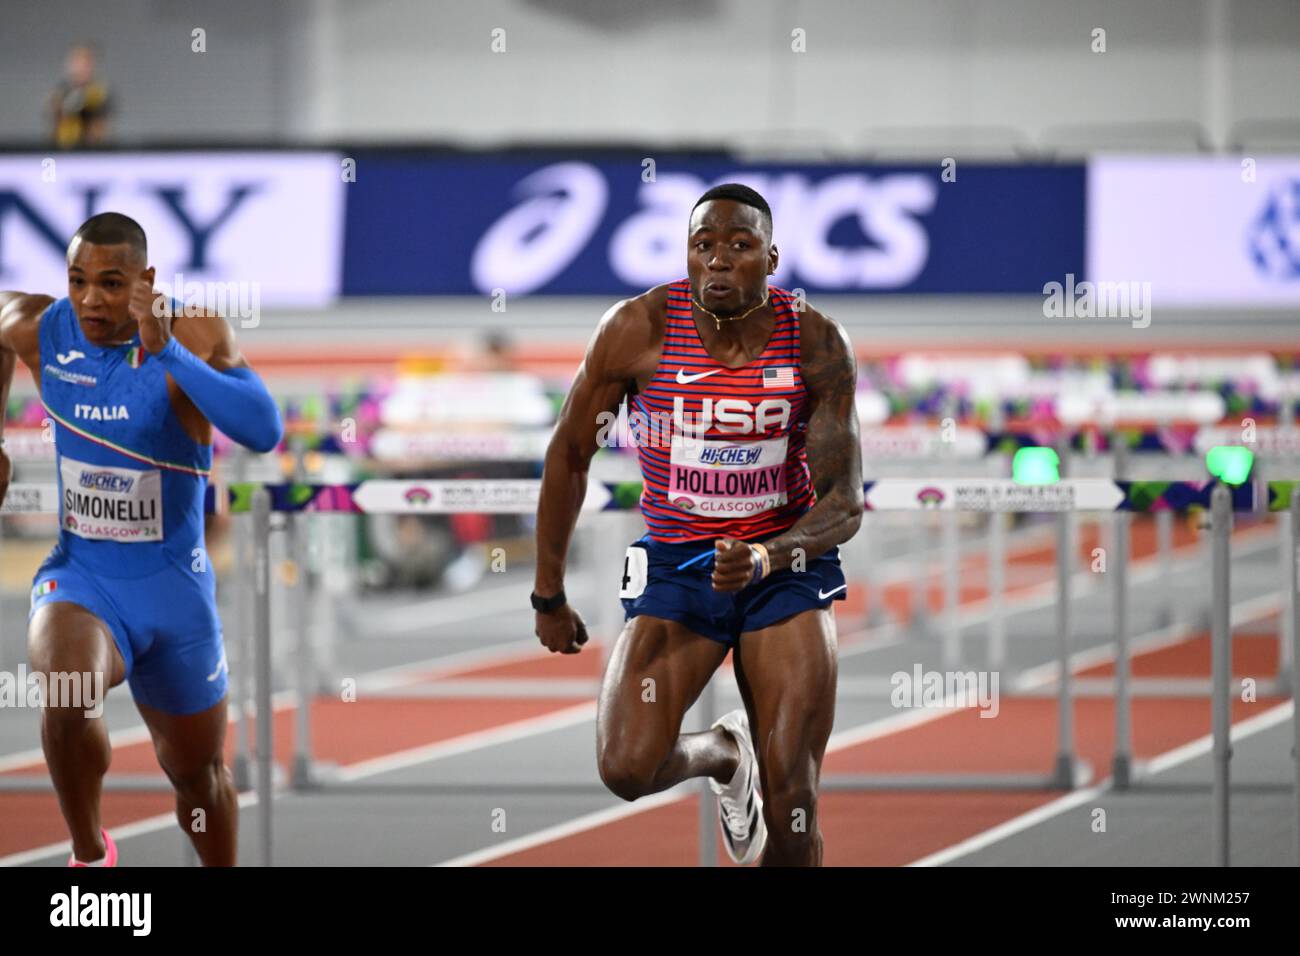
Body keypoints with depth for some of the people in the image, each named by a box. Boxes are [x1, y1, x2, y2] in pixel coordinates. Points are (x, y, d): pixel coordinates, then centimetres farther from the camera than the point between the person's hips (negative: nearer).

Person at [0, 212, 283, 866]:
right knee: (64, 690, -33)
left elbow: (263, 430, -35)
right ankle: (89, 854, -9)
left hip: (173, 588, 0)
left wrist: (166, 351, -42)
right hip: (80, 575, 0)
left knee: (197, 774, 15)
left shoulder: (192, 333, -19)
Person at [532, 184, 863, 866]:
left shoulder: (817, 344, -11)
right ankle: (721, 754, 17)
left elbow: (845, 504, -11)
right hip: (676, 567, 0)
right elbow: (569, 454, 1)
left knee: (791, 809, -11)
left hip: (786, 566, 0)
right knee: (626, 769, -19)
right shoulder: (639, 329, -13)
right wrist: (548, 596, 6)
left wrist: (767, 557, -32)